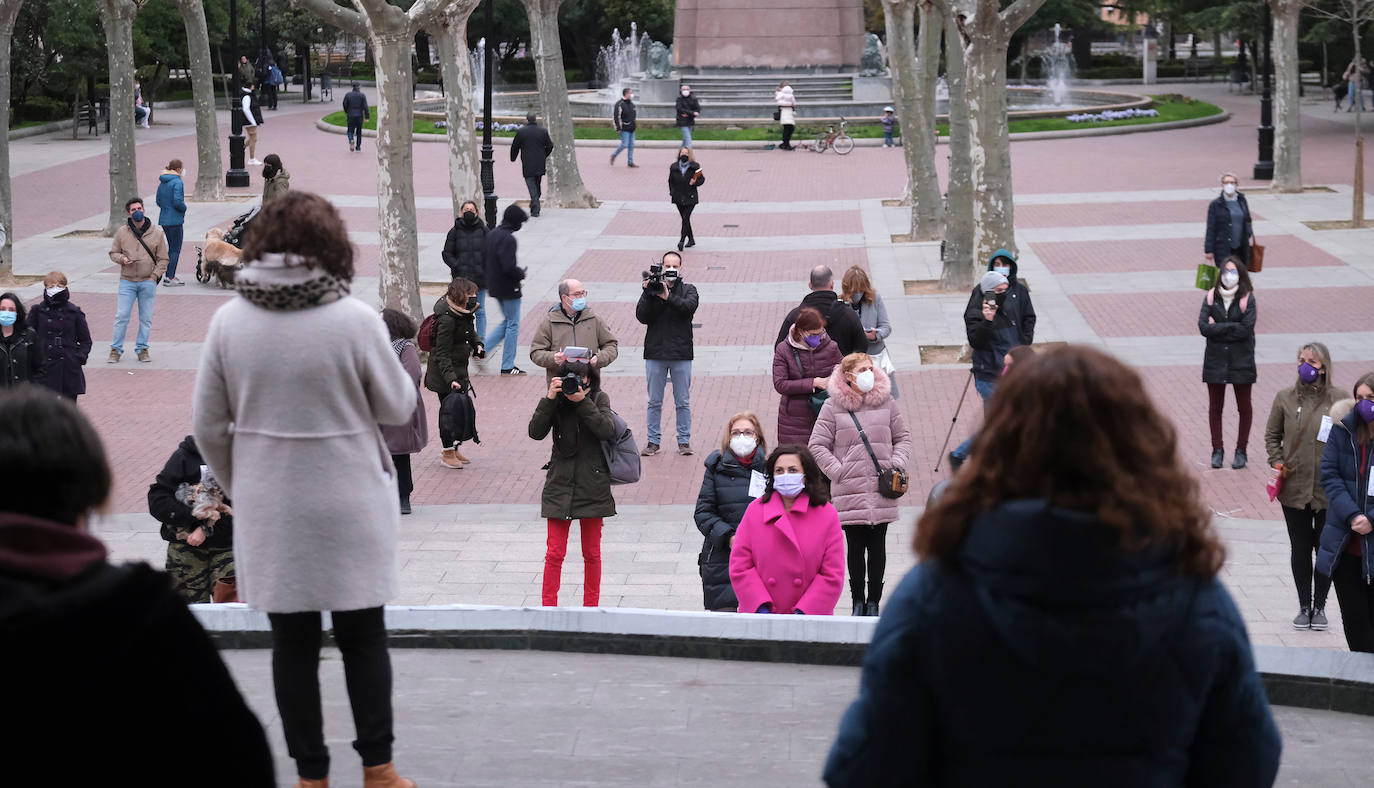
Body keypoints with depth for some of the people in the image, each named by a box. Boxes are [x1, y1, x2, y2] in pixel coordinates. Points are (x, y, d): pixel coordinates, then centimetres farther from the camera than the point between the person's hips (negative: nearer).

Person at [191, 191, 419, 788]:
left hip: (269, 510, 2)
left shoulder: (229, 321, -6)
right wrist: (390, 358, 15)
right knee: (363, 637, 12)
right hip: (348, 507, -2)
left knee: (293, 642, 10)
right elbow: (397, 407, -3)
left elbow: (208, 425, 1)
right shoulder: (354, 320, -15)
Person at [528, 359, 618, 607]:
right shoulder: (556, 401, 0)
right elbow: (536, 432, -11)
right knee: (555, 553, -1)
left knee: (592, 553, 9)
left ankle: (591, 607, 20)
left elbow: (608, 430, -17)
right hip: (560, 484, 0)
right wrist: (549, 399, -19)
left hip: (592, 485, 0)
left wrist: (582, 401, -22)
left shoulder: (599, 399, -1)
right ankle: (548, 607, 6)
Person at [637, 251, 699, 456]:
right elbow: (642, 316, -6)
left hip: (681, 354, -1)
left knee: (683, 402, 4)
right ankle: (653, 441, 13)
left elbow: (689, 306, -16)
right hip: (655, 354, 1)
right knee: (654, 402, 6)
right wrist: (649, 295, -19)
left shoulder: (688, 290, 5)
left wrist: (668, 297, -27)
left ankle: (684, 441, 12)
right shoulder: (651, 289, 6)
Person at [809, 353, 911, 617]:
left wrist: (898, 464, -1)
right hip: (849, 491, -2)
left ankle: (874, 601, 18)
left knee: (878, 546, 6)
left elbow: (903, 437, 15)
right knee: (855, 547, 3)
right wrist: (838, 471, -7)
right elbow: (817, 446, 1)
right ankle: (857, 600, 17)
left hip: (881, 490, 2)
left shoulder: (885, 402, 6)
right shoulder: (832, 407, -1)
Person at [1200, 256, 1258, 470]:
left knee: (1244, 407, 7)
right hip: (1215, 360, 2)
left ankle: (1241, 450, 19)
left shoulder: (1247, 298, -7)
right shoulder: (1211, 297, 0)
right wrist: (1232, 327, -15)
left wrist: (1217, 328, -13)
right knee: (1215, 407, 8)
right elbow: (1203, 327, -10)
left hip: (1241, 360, -2)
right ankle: (1217, 450, 19)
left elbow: (1246, 329, -16)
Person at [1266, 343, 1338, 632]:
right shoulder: (1285, 398, 1)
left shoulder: (1338, 401, -7)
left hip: (1328, 490, -2)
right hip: (1294, 487, 2)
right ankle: (1304, 606, 23)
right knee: (1300, 548, 10)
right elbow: (1272, 435, 11)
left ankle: (1319, 606, 22)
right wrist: (1277, 462, -1)